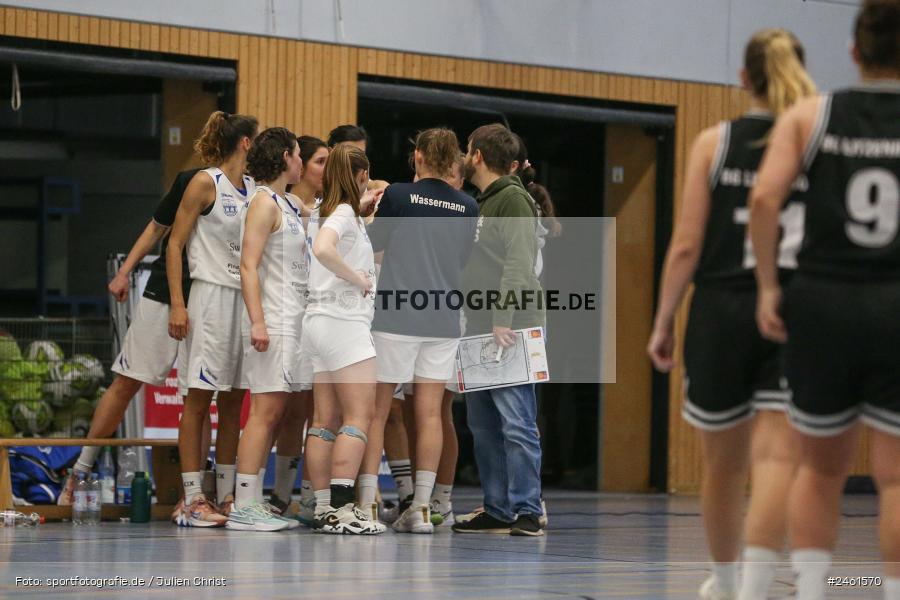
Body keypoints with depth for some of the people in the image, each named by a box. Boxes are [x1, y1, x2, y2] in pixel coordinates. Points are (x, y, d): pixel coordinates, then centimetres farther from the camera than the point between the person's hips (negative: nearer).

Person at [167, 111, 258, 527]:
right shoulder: (206, 183, -4)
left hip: (246, 299, 7)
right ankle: (192, 500, -6)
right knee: (199, 398, -6)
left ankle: (226, 496, 13)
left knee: (233, 401, 8)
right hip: (211, 295, -7)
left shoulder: (254, 190, 14)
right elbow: (175, 245, -6)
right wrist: (177, 304, -14)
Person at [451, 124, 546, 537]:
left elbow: (519, 263, -16)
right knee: (483, 424, 9)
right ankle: (498, 510, 13)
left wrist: (504, 320, -21)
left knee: (516, 422, -10)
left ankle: (527, 512, -9)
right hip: (481, 331, 9)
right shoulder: (481, 204, 20)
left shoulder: (512, 199, -7)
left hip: (512, 330, -9)